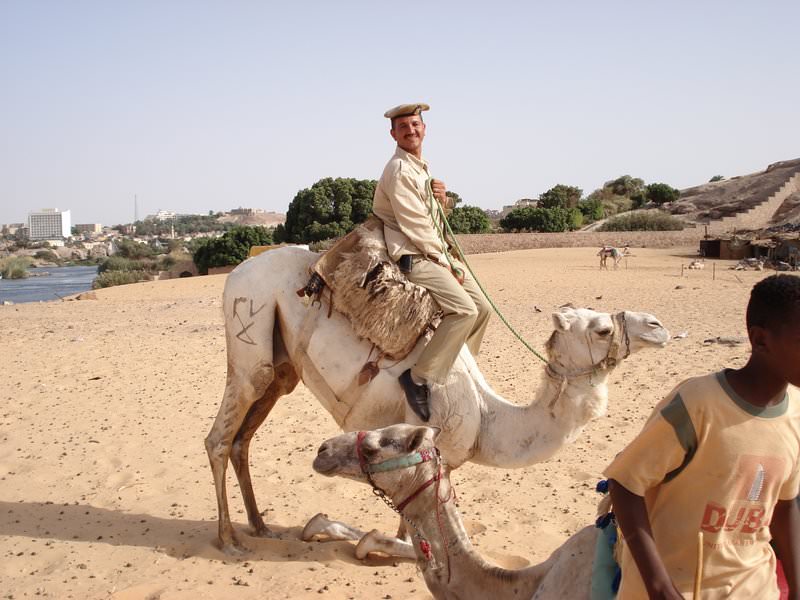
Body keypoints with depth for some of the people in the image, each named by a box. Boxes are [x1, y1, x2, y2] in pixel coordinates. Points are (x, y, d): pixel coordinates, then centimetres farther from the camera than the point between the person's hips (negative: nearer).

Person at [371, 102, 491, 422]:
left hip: (434, 254, 10)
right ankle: (419, 377, -20)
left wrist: (442, 199, -1)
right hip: (412, 258, -10)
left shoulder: (422, 168, 17)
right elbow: (414, 225, -16)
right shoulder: (399, 170, -13)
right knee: (464, 309, -24)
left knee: (482, 307, 8)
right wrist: (445, 263, -11)